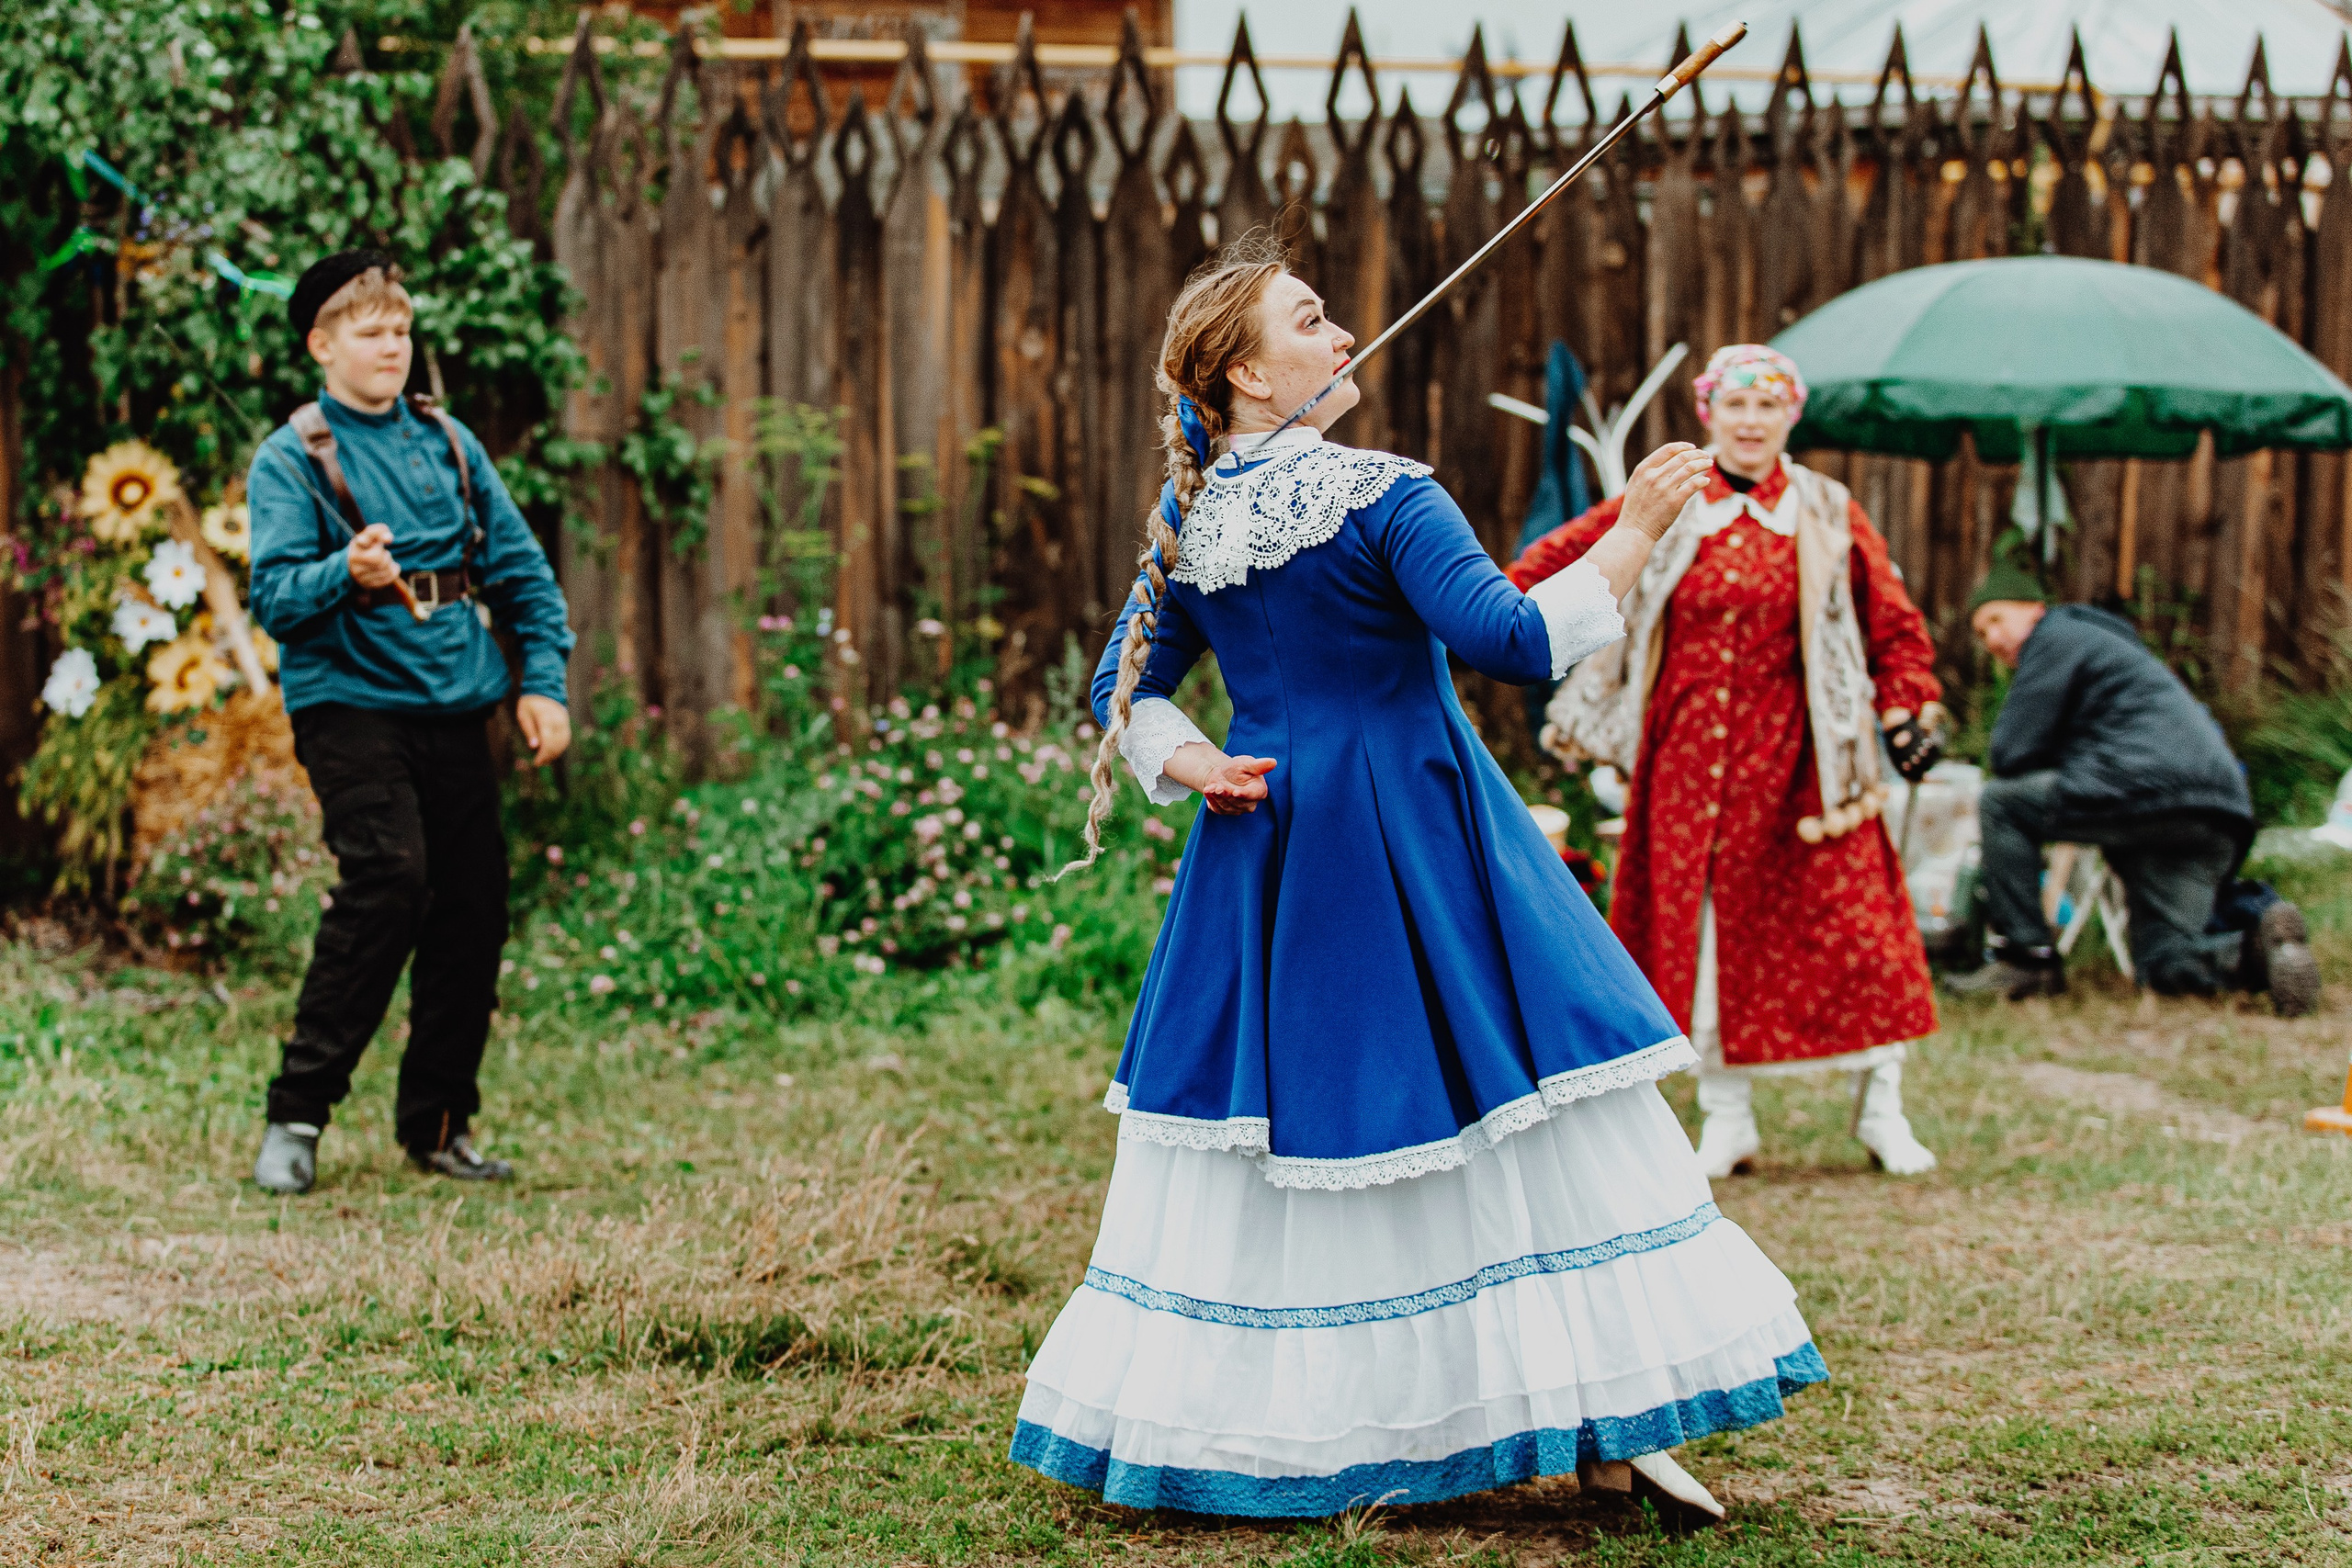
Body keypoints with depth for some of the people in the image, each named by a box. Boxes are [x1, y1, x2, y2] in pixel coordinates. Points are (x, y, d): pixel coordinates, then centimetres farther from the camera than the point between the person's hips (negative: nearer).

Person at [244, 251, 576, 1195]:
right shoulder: (291, 459, 0)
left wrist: (544, 682, 5)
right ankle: (296, 1114, -12)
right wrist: (346, 573, -30)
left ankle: (439, 1120, 17)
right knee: (388, 880, -21)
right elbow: (275, 598, -10)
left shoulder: (447, 443, 14)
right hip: (351, 701, -5)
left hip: (456, 703, 5)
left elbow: (521, 568, 16)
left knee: (474, 905, 3)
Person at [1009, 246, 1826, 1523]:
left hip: (1264, 850, 6)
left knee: (1260, 1141, 11)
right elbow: (1517, 643, -20)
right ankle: (1602, 1427, 4)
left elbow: (1128, 691, 12)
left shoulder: (1188, 520, 6)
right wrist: (1634, 534, -14)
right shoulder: (1379, 496, -14)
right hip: (1413, 849, -6)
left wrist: (1189, 768, 1)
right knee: (1523, 1122, 1)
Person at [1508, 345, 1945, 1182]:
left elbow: (1893, 624, 8)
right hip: (1690, 758, 1)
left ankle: (1881, 1111, 9)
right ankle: (1727, 1118, 14)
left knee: (1845, 918, -3)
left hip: (1797, 753, -1)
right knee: (1704, 924, 3)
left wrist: (1907, 714, -2)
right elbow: (1559, 562, 9)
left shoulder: (1829, 517, 4)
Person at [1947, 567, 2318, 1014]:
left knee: (2000, 802, 3)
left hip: (2148, 789, -9)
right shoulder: (2108, 639, 37)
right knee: (2164, 965, 8)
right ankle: (2262, 946, -16)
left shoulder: (2057, 637, 7)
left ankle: (2025, 958, 0)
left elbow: (2011, 755, 1)